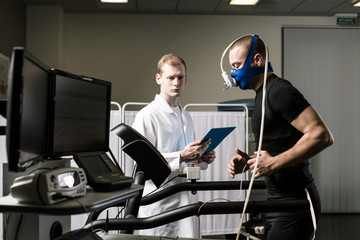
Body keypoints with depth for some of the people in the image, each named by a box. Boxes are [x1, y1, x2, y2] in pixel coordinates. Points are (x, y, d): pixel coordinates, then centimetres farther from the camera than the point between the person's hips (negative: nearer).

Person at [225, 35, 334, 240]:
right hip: (280, 200, 10)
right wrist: (249, 162, 6)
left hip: (295, 203, -10)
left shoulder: (279, 90, -16)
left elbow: (322, 135, -25)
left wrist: (274, 162, -23)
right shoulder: (264, 94, 16)